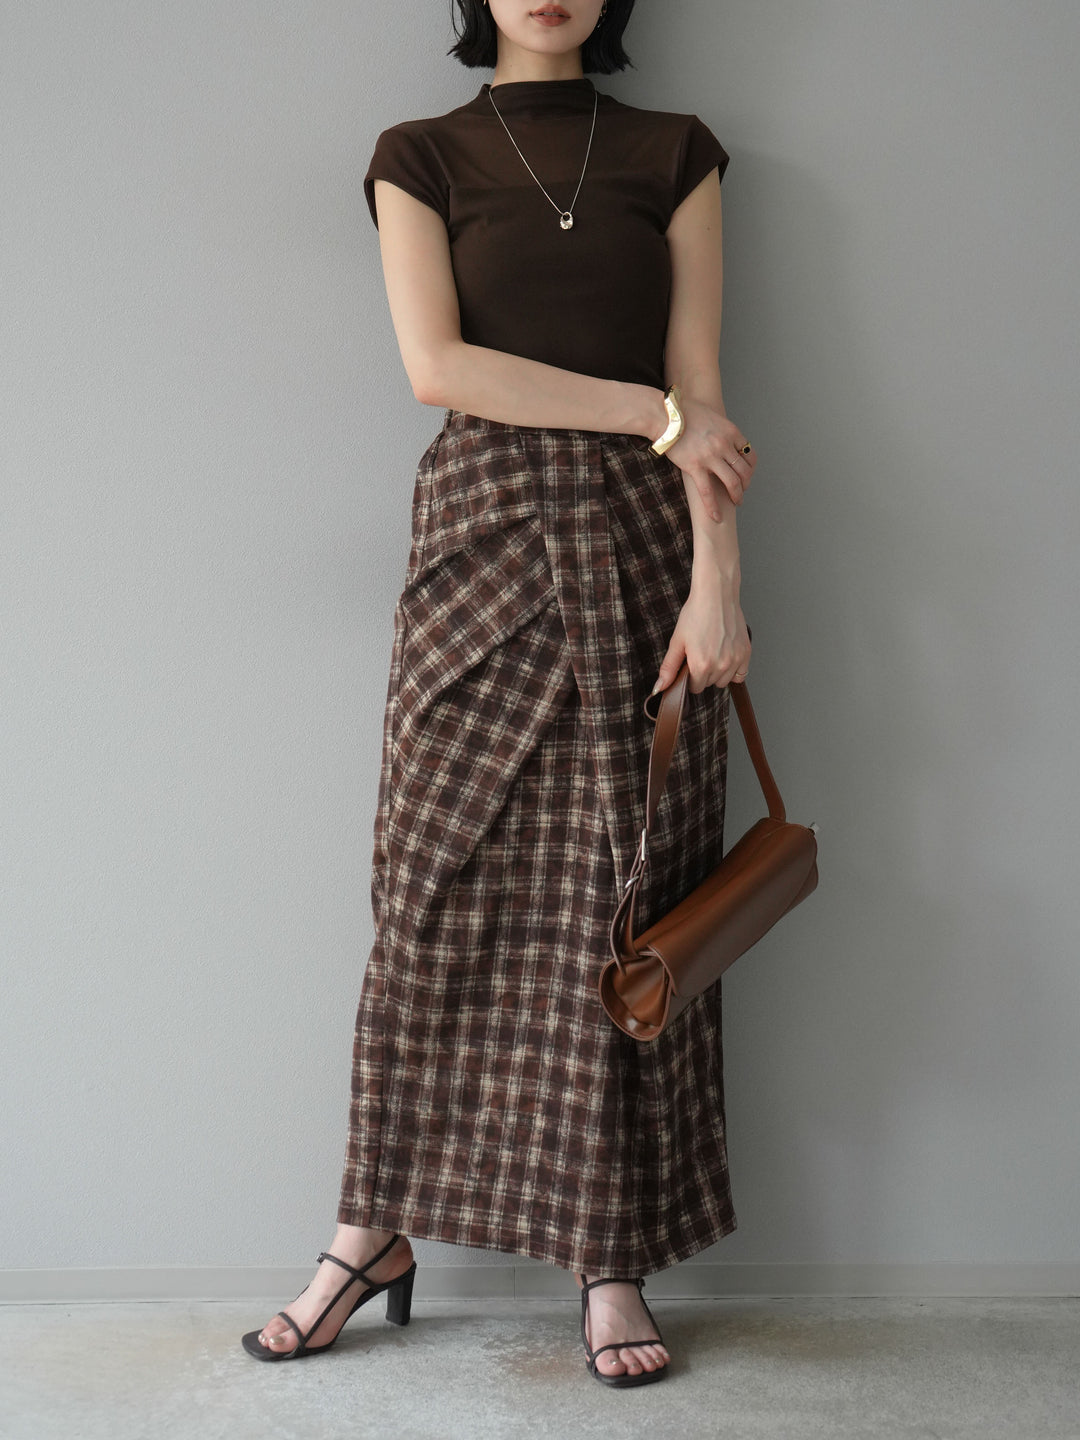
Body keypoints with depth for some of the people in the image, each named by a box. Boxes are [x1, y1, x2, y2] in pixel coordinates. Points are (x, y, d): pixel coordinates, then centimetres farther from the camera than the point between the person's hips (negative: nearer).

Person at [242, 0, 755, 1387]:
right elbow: (437, 364, -4)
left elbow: (702, 383, 2)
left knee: (626, 902, 0)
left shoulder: (674, 154, 12)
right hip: (485, 535, 0)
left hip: (643, 546, 1)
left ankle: (612, 1258, 11)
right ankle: (376, 1229, 16)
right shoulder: (421, 158, 10)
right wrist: (647, 412, -9)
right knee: (441, 891, 1)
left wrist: (715, 578, -9)